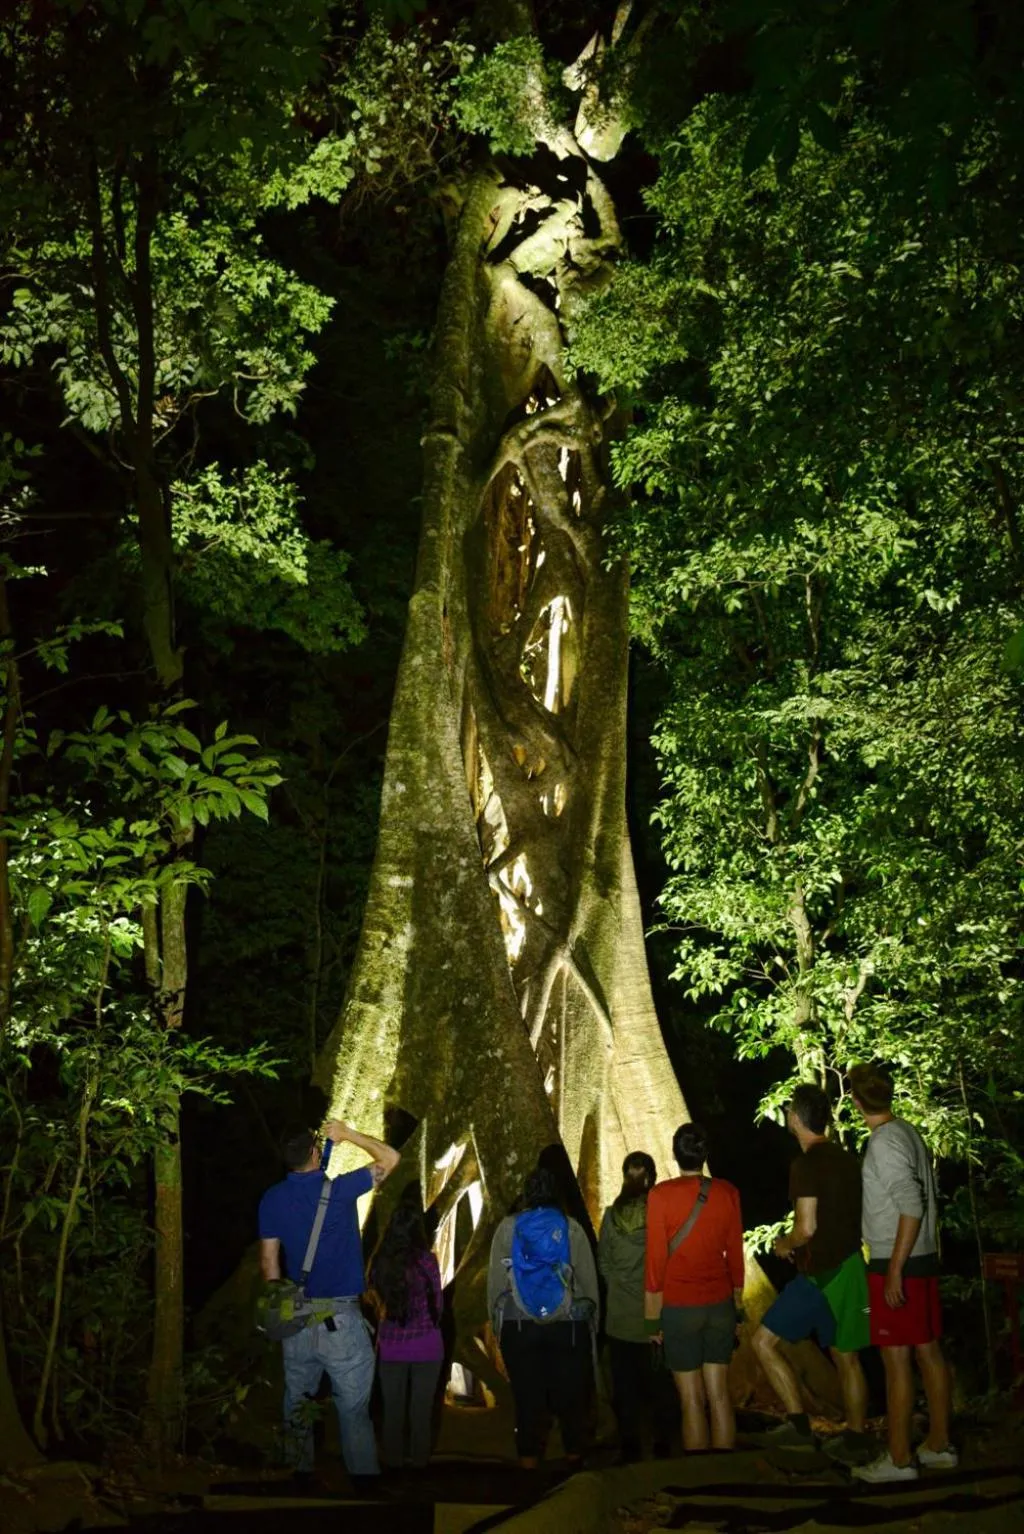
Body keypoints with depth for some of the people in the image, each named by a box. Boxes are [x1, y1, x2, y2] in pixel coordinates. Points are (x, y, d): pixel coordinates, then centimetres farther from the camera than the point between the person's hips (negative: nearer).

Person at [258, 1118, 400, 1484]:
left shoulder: (272, 1199, 2)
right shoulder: (339, 1189, -11)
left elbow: (269, 1258, 6)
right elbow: (390, 1158, 0)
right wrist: (348, 1135, 5)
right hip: (341, 1318, -4)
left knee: (296, 1407, 16)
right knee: (354, 1411, 1)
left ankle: (298, 1472, 23)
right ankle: (362, 1474, 3)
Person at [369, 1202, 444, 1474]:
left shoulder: (380, 1261, -6)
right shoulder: (426, 1260, -14)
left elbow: (377, 1297, 8)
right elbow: (437, 1303, -3)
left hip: (390, 1345, 3)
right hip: (425, 1345, -2)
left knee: (392, 1409, 14)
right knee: (421, 1410, 9)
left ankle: (392, 1461, 21)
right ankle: (419, 1462, 16)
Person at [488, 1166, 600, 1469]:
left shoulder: (508, 1227, 0)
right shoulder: (572, 1227, -1)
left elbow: (495, 1280, 1)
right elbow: (589, 1279, 3)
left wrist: (496, 1324, 11)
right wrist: (592, 1322, 14)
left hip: (519, 1327, 0)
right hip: (568, 1326, 0)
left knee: (527, 1395, 6)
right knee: (570, 1394, 11)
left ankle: (529, 1459, 11)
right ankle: (574, 1454, 21)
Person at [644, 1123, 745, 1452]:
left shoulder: (661, 1195, -11)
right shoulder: (727, 1193, -2)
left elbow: (655, 1260, -8)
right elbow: (735, 1254, 5)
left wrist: (652, 1317, -1)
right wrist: (737, 1307, 15)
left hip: (679, 1306, -3)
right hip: (720, 1304, 3)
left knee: (693, 1400, 4)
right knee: (720, 1395, 9)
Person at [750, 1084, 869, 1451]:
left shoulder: (805, 1164, -16)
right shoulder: (848, 1160, 8)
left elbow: (806, 1228, -22)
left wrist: (784, 1245, -2)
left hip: (820, 1272, -8)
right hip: (850, 1266, 8)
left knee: (764, 1341, -1)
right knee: (846, 1355, 14)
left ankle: (799, 1422, -4)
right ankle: (855, 1439, 17)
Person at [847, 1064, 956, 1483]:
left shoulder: (884, 1142, -17)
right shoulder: (909, 1133, 9)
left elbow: (912, 1207, -24)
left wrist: (894, 1269, -22)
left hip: (896, 1264, -9)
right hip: (923, 1259, 9)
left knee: (896, 1358, -3)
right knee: (929, 1351, 13)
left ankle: (898, 1459, 2)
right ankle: (939, 1446, 22)